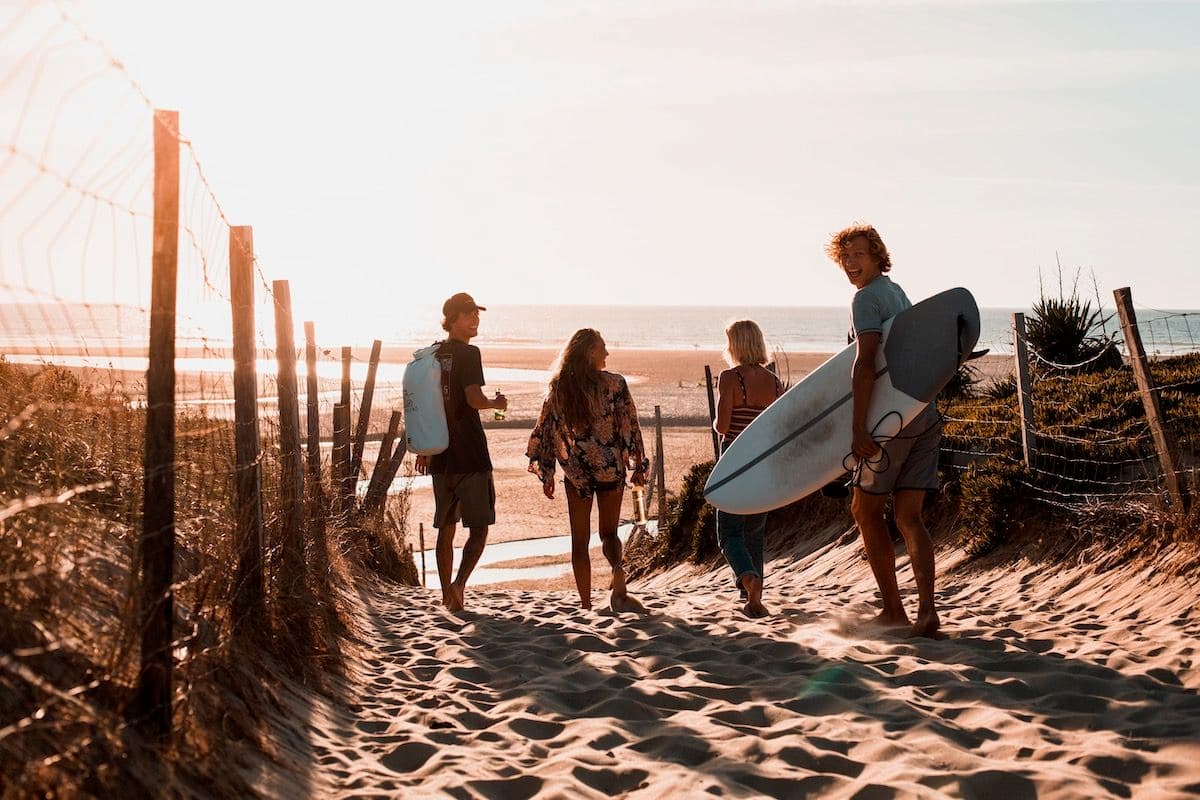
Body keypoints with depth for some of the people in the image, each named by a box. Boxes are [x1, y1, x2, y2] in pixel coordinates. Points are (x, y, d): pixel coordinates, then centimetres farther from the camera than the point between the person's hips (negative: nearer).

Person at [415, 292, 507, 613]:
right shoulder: (468, 353, -10)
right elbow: (474, 399, -20)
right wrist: (496, 402, 1)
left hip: (441, 457, 6)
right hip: (470, 456, -6)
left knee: (446, 528, 13)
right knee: (478, 529, 2)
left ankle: (447, 594, 17)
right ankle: (459, 584, -16)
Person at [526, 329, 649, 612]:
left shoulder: (558, 388, 0)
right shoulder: (615, 384, -6)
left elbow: (546, 429, 4)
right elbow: (629, 426, -5)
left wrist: (546, 475, 13)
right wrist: (638, 466, 4)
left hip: (575, 472, 1)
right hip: (611, 469, -1)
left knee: (580, 541, 11)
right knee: (609, 532, 14)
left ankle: (586, 604, 9)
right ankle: (617, 570, -17)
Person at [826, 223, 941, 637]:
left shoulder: (866, 298, -9)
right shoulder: (899, 293, 20)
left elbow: (866, 363, -19)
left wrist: (859, 428, -23)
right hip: (925, 414, 8)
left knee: (866, 510, 3)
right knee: (908, 516, 6)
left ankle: (893, 610, 5)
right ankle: (927, 610, -3)